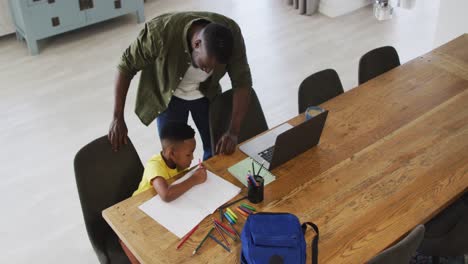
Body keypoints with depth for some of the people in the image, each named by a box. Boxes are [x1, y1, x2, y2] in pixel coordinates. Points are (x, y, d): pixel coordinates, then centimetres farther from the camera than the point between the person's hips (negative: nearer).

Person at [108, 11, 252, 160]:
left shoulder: (231, 33, -31)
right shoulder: (161, 31, -38)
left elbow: (242, 82, -23)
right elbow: (126, 66, -23)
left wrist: (233, 132, -33)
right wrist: (118, 117, -22)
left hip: (206, 94, 2)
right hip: (169, 97, -2)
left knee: (217, 151, 7)